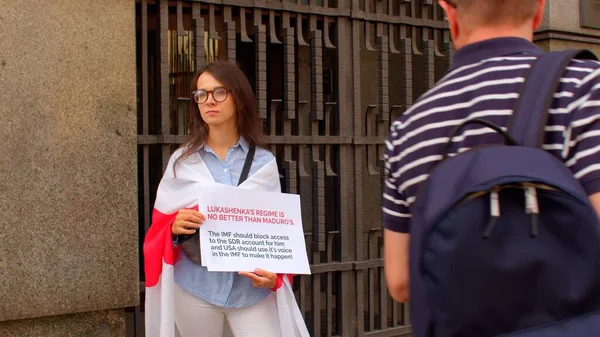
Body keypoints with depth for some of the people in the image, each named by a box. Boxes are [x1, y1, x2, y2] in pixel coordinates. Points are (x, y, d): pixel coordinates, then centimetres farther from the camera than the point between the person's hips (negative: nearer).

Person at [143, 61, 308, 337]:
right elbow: (159, 226, 7)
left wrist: (273, 274, -12)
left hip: (252, 288, 0)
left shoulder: (264, 162, 3)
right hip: (195, 287, 1)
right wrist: (175, 227, -15)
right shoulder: (182, 161, 5)